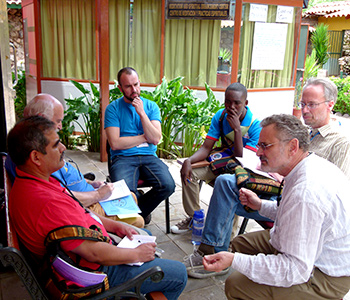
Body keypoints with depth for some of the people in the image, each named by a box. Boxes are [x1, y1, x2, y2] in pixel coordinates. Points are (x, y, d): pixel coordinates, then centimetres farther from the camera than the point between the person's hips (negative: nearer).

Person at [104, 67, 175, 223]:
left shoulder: (151, 106, 11)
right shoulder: (113, 108, 3)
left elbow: (155, 139, -3)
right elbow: (115, 143, -8)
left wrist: (141, 113, -10)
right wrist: (144, 137, -2)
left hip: (149, 157, 3)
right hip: (123, 158, -2)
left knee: (168, 185, -25)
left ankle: (138, 210, 5)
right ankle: (143, 210, 5)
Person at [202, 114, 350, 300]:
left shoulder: (305, 193, -35)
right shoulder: (313, 165, -1)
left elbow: (296, 270, -33)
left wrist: (234, 260, -33)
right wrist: (261, 205, 9)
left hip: (325, 277, -10)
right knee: (240, 243, 15)